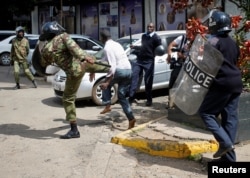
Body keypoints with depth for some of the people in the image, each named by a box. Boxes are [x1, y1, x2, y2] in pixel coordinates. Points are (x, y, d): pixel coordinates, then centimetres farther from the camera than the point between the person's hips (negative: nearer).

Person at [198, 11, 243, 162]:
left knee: (206, 112, 4)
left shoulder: (213, 41, -10)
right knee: (230, 118, 7)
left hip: (222, 83, -8)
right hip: (236, 83, 8)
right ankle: (229, 156, 10)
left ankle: (225, 142, -8)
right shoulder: (232, 43, 16)